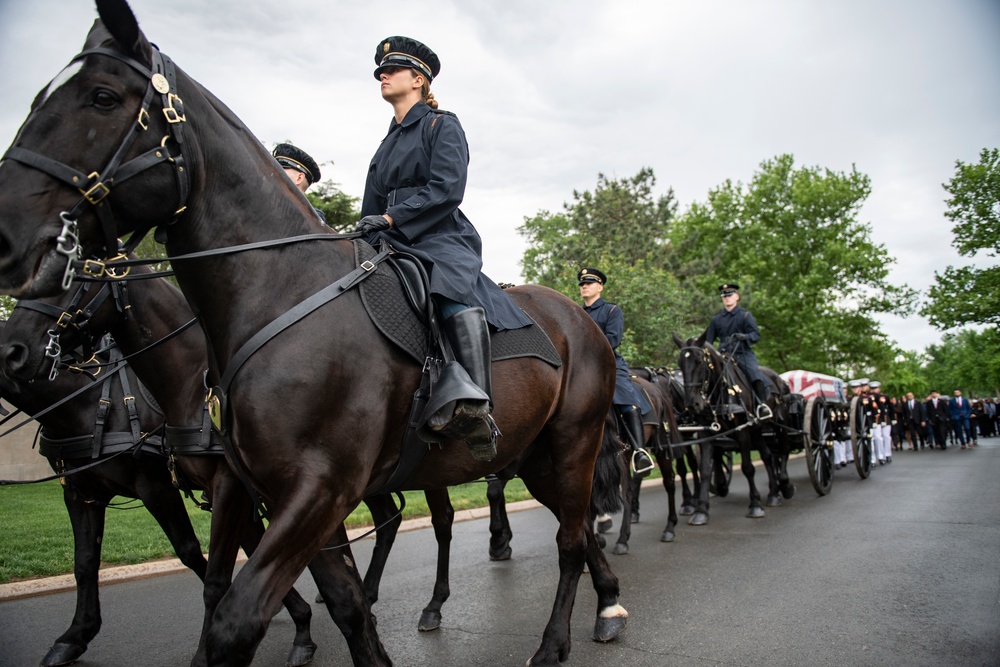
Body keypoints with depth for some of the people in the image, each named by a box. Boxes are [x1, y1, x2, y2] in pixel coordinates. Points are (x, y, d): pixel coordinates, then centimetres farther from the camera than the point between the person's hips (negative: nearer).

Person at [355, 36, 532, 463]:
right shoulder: (388, 143, 28)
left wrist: (390, 218, -17)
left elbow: (446, 189, -9)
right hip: (395, 247, 7)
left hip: (442, 239, -7)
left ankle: (475, 408, -41)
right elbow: (373, 207, 27)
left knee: (456, 298, -38)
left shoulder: (443, 125, 7)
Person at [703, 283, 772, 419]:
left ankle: (763, 404, -24)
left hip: (743, 353, -3)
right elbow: (708, 340, 17)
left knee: (754, 372, -27)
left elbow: (756, 335, -2)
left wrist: (744, 337, -23)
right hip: (724, 354, 3)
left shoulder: (745, 315, 6)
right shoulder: (717, 319, 14)